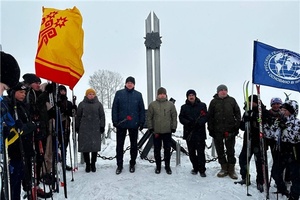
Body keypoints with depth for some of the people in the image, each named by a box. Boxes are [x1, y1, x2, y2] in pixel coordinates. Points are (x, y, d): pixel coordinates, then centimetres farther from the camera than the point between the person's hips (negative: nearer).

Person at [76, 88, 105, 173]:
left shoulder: (98, 104, 7)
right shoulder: (82, 104, 5)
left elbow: (102, 116, 8)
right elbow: (78, 116, 9)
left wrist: (102, 126, 2)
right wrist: (77, 127, 6)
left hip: (96, 129, 0)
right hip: (84, 130, 0)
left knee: (95, 147, 4)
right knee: (85, 147, 1)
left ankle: (93, 164, 19)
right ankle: (87, 164, 15)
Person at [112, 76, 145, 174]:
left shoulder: (138, 95, 3)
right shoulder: (119, 93, 2)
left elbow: (142, 109, 4)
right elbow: (114, 108, 0)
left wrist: (142, 122, -2)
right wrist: (114, 120, -7)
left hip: (134, 124, 1)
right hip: (121, 123, 0)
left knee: (134, 145, 10)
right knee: (119, 145, 5)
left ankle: (132, 164, 25)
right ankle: (119, 165, 18)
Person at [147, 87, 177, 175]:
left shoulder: (171, 104, 3)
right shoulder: (152, 105, 1)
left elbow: (174, 117, 5)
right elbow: (149, 117, 3)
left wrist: (173, 127, 0)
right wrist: (150, 128, -2)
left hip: (167, 131, 0)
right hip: (156, 132, 0)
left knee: (167, 149, 8)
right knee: (157, 150, 8)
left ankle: (167, 166, 22)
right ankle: (158, 166, 22)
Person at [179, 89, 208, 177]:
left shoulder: (202, 105, 5)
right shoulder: (184, 107, 10)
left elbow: (206, 117, -1)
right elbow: (181, 118, 4)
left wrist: (199, 123, -19)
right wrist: (188, 123, -15)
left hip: (200, 132, -2)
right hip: (189, 133, 3)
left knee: (201, 151, -3)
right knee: (191, 152, 9)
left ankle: (202, 170, 5)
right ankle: (195, 168, 23)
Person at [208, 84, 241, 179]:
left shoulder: (232, 100, 7)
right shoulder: (214, 102, 6)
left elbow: (237, 113, 8)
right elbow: (210, 117, 6)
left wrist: (237, 126, 1)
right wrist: (211, 129, 1)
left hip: (230, 130, -1)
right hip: (217, 130, 1)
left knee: (230, 150, 2)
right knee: (220, 150, 7)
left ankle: (231, 169, 11)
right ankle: (224, 168, 18)